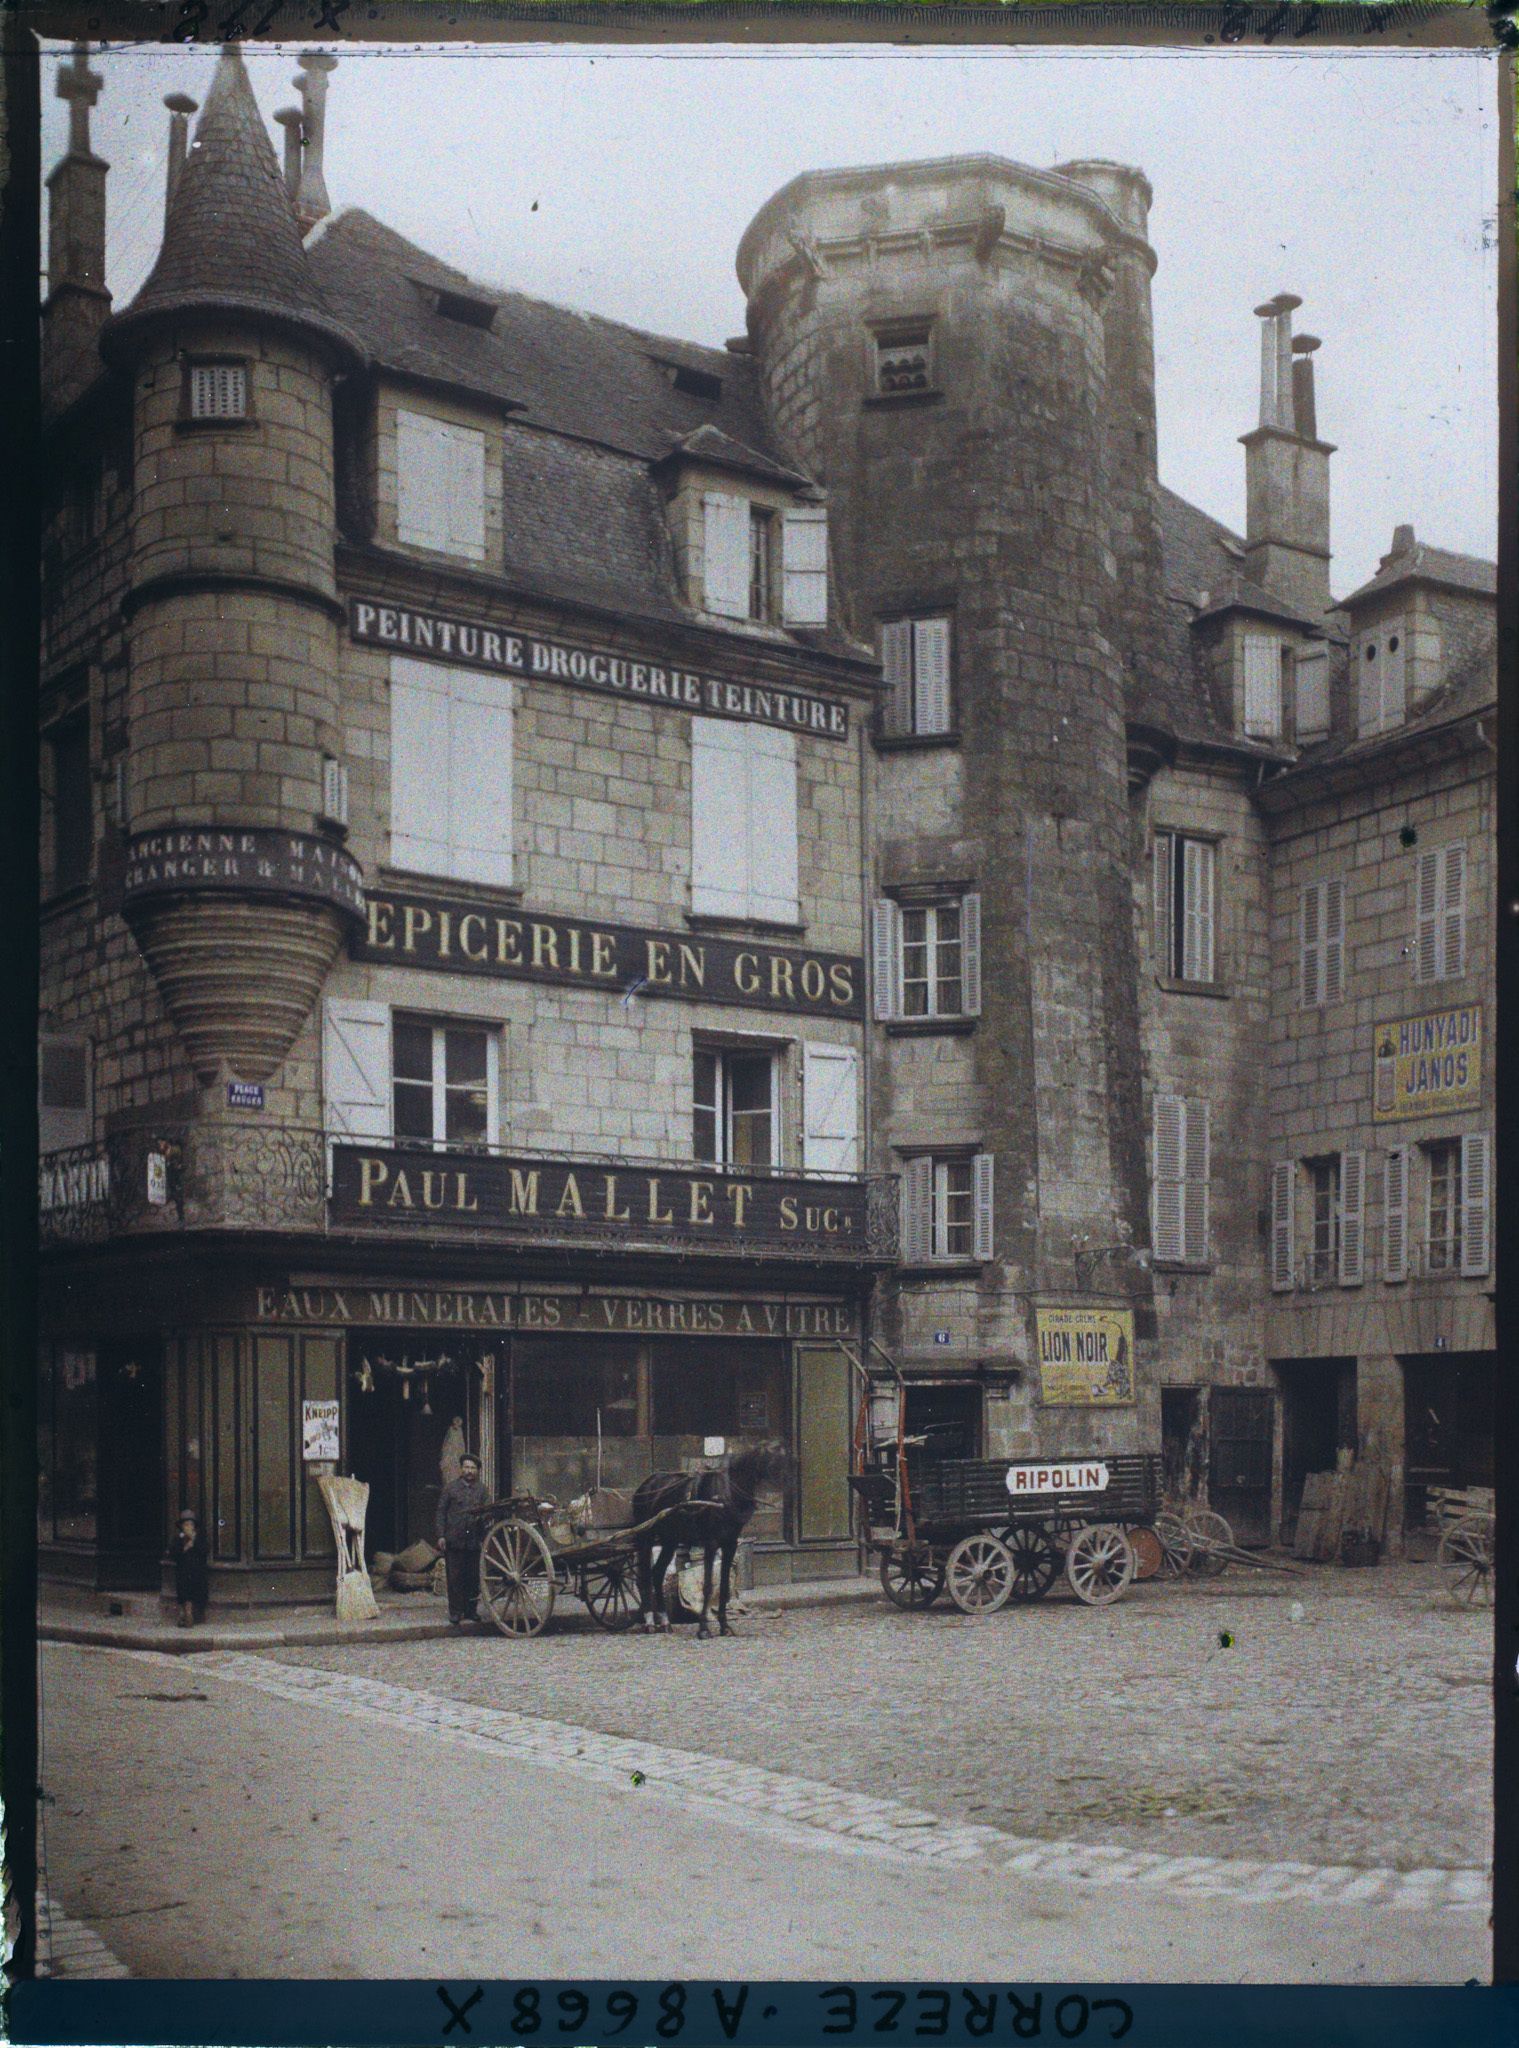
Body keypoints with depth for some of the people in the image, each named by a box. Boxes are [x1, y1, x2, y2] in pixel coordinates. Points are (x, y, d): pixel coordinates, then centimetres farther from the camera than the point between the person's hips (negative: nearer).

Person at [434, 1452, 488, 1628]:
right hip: (453, 1540, -3)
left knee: (473, 1578, 4)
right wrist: (441, 1535, -5)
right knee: (455, 1579, -2)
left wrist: (482, 1515, -6)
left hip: (473, 1540, 3)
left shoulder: (481, 1490, 12)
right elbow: (441, 1512, 3)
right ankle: (455, 1615, 1)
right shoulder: (451, 1488, 4)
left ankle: (470, 1613, 14)